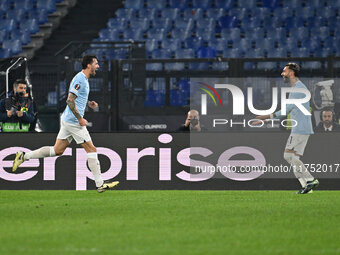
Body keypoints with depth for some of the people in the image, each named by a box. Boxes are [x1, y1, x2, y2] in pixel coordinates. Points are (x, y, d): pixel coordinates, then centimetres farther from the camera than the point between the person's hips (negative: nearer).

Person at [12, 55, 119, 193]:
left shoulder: (84, 79, 15)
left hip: (68, 120, 10)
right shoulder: (80, 79, -17)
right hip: (73, 121, -10)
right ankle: (100, 184, -1)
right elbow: (70, 100, -21)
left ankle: (24, 156, 13)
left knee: (57, 150, 11)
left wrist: (88, 103, 13)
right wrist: (80, 118, -20)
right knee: (91, 149, -4)